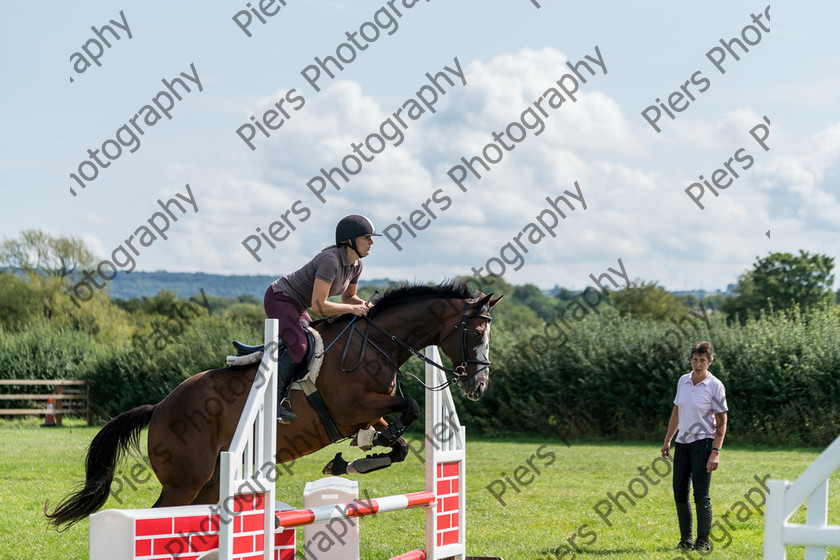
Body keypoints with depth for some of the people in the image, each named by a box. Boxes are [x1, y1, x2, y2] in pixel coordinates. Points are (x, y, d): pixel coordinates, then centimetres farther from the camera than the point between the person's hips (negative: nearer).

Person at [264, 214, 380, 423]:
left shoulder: (356, 264, -2)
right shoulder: (330, 260, -30)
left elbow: (347, 297, 14)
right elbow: (319, 305, -33)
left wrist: (365, 305, -8)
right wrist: (353, 309, -27)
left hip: (297, 307, 10)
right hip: (279, 299, -10)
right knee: (299, 346, -26)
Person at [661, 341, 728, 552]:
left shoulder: (715, 386, -8)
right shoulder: (683, 381, 8)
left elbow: (721, 422, -8)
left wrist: (716, 452, -15)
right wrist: (667, 441, 16)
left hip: (703, 443, -6)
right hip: (682, 443, 6)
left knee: (701, 494, -9)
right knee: (679, 492, 5)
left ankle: (703, 541, -2)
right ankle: (685, 539, 15)